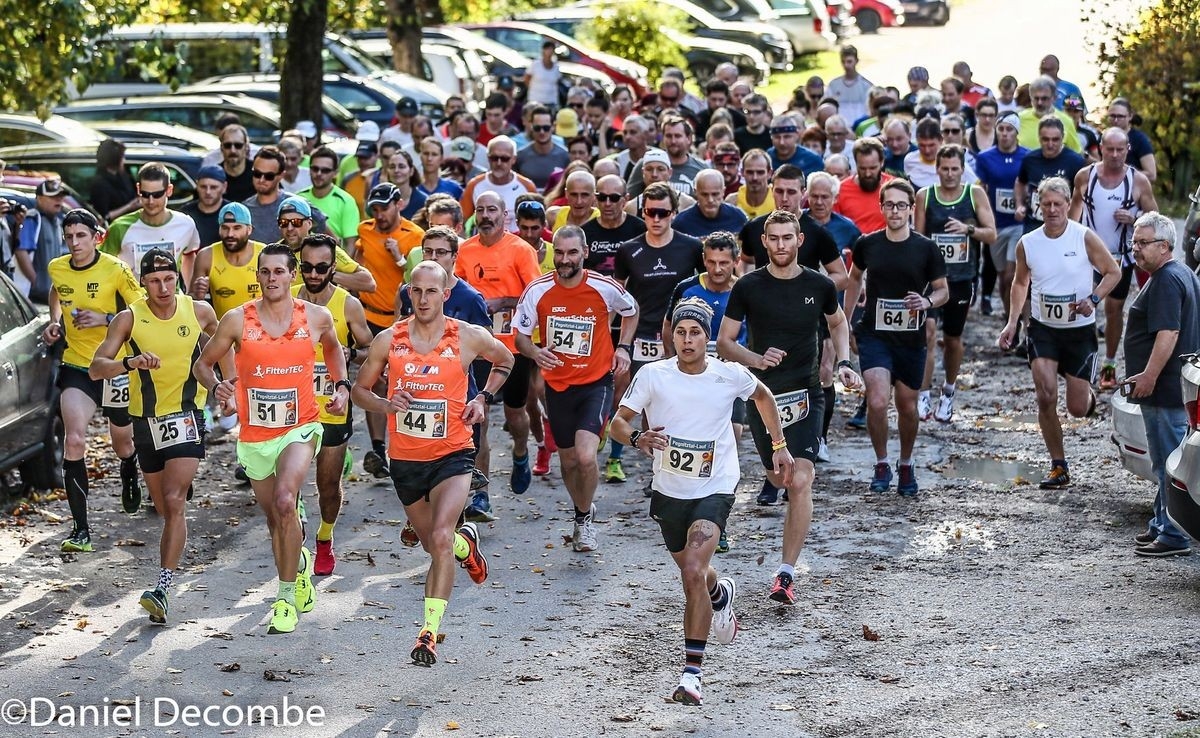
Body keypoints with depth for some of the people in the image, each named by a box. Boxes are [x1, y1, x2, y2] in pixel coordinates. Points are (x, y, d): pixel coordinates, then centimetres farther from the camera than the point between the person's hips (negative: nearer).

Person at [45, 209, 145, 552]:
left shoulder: (115, 270, -14)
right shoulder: (57, 269, -1)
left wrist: (104, 319, -23)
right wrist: (55, 321, 7)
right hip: (75, 368, 2)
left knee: (123, 444, 18)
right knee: (74, 440, -19)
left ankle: (130, 476, 59)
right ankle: (80, 530, -17)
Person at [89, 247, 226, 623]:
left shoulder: (199, 311, -4)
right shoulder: (129, 319, -7)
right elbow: (96, 368, -15)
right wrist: (130, 363, -33)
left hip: (187, 416, -2)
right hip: (146, 420, 2)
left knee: (174, 502, -17)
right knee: (165, 509, 11)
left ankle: (162, 588, -22)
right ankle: (167, 578, 29)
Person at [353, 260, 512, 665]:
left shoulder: (469, 338, -6)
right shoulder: (388, 340, -3)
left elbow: (504, 360, 16)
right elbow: (360, 388, 9)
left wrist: (484, 397, 0)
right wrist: (385, 405, -12)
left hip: (452, 454, -3)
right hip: (405, 459, 3)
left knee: (440, 538, -24)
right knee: (433, 543, 19)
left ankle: (430, 630, -21)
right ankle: (466, 543, 56)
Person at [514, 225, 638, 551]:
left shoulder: (605, 288, -11)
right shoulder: (538, 290, -9)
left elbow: (631, 310, 11)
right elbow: (520, 334, 0)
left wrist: (623, 346, 0)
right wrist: (534, 352, -21)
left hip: (596, 383, -3)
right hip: (557, 386, 3)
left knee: (586, 456, -21)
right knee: (568, 460, 14)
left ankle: (584, 518, 4)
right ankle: (584, 513, 40)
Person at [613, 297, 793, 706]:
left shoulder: (729, 376, -10)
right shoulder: (653, 375, -11)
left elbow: (763, 395, 12)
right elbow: (618, 421, -9)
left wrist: (779, 446, 13)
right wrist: (638, 438, -31)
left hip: (715, 488, -3)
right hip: (669, 490, 3)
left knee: (694, 572, -23)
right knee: (692, 572, 22)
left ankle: (692, 672, -18)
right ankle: (721, 595, 61)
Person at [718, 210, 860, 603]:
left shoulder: (820, 286, 0)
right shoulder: (748, 287, -3)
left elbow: (838, 323, 21)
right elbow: (724, 342, 0)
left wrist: (843, 363, 5)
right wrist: (757, 359, -18)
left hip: (806, 394, -1)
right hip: (763, 393, 1)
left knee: (799, 482, -15)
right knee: (778, 479, 13)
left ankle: (786, 574, -14)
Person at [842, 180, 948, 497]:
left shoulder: (926, 248, -4)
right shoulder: (867, 244, -1)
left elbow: (943, 290, 5)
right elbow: (854, 278, 18)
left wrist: (927, 301, -17)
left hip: (911, 338, 1)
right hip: (874, 335, -1)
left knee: (907, 406, 10)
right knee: (877, 402, -18)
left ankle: (906, 466, 34)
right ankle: (881, 464, 3)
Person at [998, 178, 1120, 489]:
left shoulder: (1084, 238, -11)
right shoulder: (1027, 244, -3)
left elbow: (1113, 272, -1)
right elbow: (1020, 282, 13)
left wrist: (1093, 299, -18)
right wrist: (1012, 322, 3)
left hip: (1080, 330, -1)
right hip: (1043, 329, 2)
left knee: (1077, 408, 2)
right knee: (1045, 397, -13)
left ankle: (1088, 395, 42)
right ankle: (1058, 467, 0)